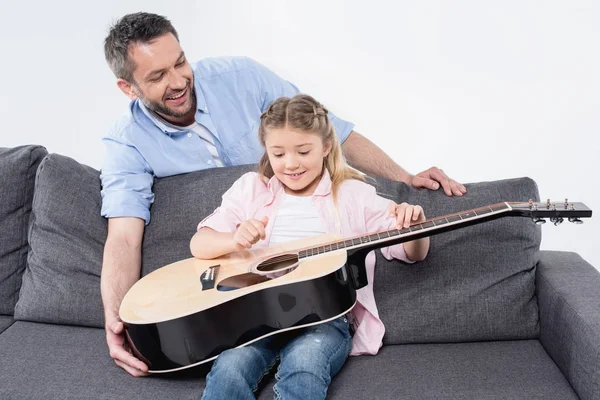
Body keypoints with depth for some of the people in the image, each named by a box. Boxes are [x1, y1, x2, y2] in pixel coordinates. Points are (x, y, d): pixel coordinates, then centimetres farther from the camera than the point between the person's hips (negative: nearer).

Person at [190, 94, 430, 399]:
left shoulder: (353, 194, 10)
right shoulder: (251, 189, 14)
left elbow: (412, 253, 11)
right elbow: (198, 245, 8)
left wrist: (414, 224, -14)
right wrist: (235, 240, -14)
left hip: (325, 315, -1)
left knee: (303, 363, -34)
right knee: (229, 368, -29)